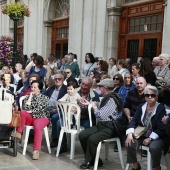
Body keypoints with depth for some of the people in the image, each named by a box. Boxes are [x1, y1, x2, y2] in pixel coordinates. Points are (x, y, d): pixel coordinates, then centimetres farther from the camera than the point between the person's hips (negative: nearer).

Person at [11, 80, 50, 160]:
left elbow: (41, 109, -7)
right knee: (22, 112, -30)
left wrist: (31, 111, -9)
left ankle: (36, 150, -42)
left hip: (41, 117, -3)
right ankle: (18, 133, -29)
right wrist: (30, 97, -3)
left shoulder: (45, 98, 7)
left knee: (37, 127, -36)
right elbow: (26, 108, -4)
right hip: (30, 118, 3)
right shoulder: (27, 97, 13)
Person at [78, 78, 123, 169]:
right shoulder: (107, 98, 12)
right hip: (102, 124, 10)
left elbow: (101, 115, -21)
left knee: (92, 139, -29)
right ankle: (94, 159, 6)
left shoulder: (112, 99, -17)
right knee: (82, 135, -3)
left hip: (110, 127, -10)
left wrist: (95, 107, -4)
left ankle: (89, 162, -5)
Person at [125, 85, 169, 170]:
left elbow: (161, 128, -15)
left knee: (154, 147, -34)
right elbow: (134, 121, -1)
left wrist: (150, 138, -24)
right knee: (130, 143, -21)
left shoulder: (161, 109, -11)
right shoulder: (141, 107, 5)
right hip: (142, 135, 5)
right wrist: (130, 134, -19)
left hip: (157, 137, -4)